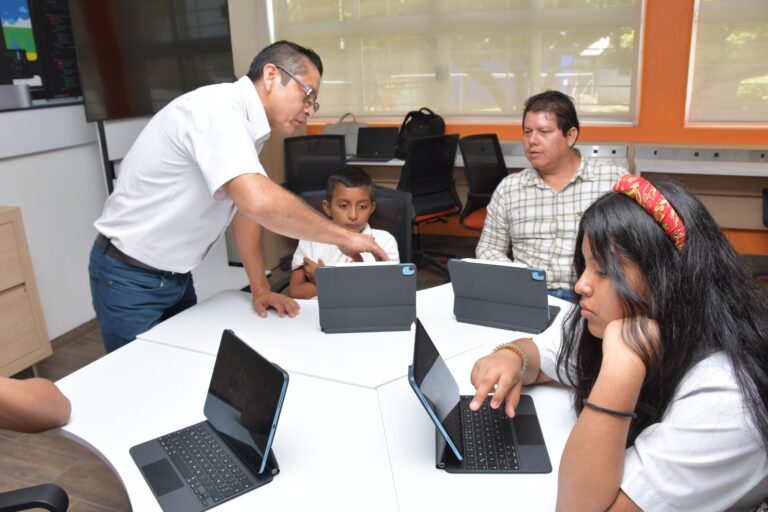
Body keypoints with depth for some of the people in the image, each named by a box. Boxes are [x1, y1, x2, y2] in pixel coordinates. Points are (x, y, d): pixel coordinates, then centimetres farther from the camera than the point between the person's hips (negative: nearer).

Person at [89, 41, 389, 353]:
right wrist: (342, 237, -30)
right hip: (130, 277, -8)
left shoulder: (248, 124, 2)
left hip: (175, 276, 8)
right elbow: (258, 200, -40)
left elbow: (245, 206, 6)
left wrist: (260, 288, 1)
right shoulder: (217, 109, -26)